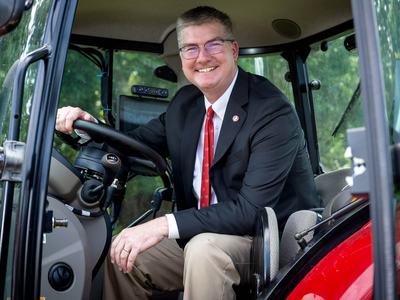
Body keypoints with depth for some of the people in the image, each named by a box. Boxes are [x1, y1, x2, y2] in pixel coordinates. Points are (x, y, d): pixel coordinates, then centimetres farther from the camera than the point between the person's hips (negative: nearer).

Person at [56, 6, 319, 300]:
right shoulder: (185, 103, 5)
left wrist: (166, 225, -32)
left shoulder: (273, 111, -19)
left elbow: (252, 209, -26)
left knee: (204, 247, -34)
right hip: (199, 237, 7)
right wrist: (88, 125, -8)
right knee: (124, 255, -2)